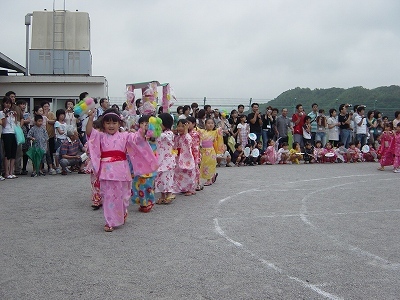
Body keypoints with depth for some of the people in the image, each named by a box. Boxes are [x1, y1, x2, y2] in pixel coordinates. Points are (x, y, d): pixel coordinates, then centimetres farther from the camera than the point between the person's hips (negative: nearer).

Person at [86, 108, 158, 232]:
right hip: (107, 171, -1)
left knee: (122, 195, 13)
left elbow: (137, 138, -5)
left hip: (121, 171, 1)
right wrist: (90, 119, -24)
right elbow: (89, 132, -9)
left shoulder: (124, 136, 7)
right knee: (108, 196, 2)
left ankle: (122, 214, 39)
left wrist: (143, 131, -26)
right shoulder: (101, 136, 7)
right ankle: (110, 222, 10)